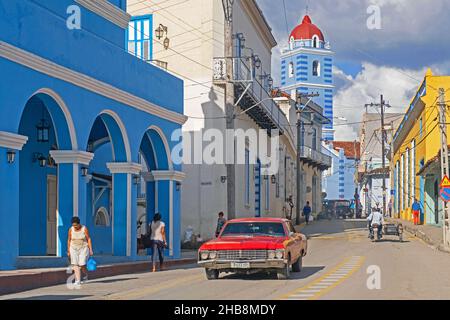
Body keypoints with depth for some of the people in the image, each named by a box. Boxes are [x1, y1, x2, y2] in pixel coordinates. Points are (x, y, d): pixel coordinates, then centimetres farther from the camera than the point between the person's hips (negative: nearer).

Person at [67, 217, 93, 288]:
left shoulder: (84, 229, -12)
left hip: (83, 249, -2)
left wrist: (91, 250, -11)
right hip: (74, 249, 2)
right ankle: (78, 282, -12)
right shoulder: (71, 229, -5)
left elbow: (89, 239, -8)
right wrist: (68, 251, 6)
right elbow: (69, 240, 4)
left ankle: (85, 275, 22)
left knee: (82, 265, -10)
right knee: (76, 265, -9)